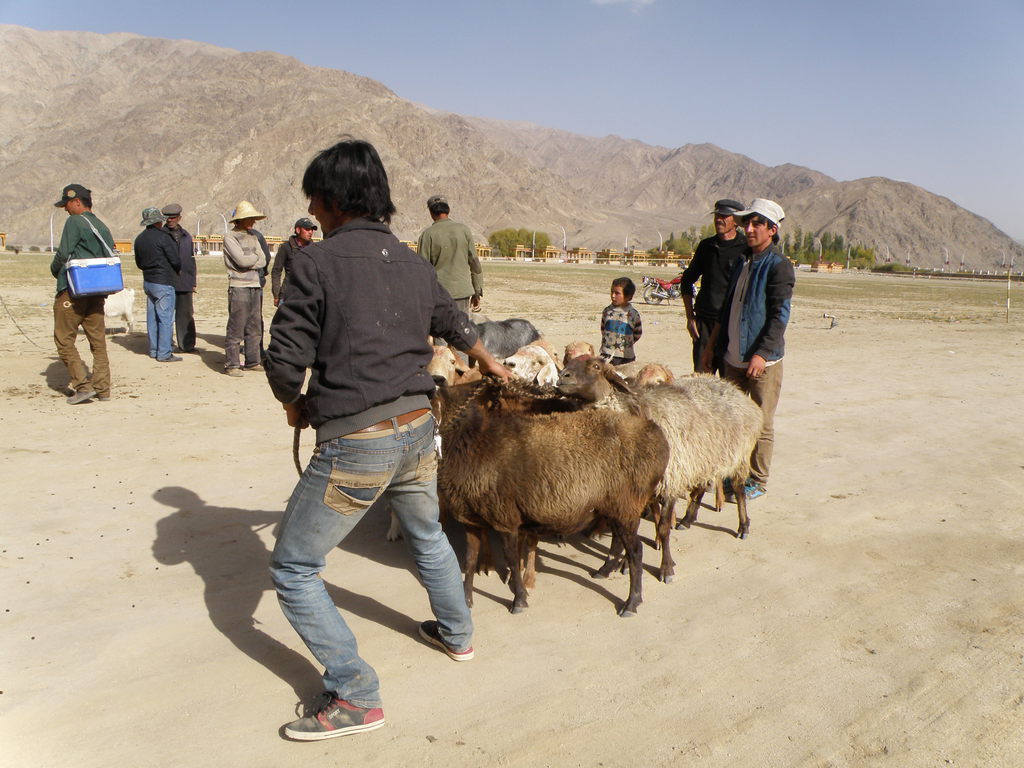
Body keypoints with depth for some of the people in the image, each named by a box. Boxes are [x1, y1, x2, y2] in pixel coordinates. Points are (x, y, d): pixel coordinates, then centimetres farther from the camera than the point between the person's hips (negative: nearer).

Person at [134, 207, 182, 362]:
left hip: (148, 281, 8)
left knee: (152, 318, 13)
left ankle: (153, 350, 20)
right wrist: (178, 270, 6)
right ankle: (164, 354, -4)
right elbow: (176, 261, -14)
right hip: (164, 283, -8)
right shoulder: (163, 237, -14)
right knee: (166, 319, -5)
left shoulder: (139, 239, 10)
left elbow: (139, 263, 17)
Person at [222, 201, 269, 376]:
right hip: (238, 287, -7)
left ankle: (253, 361, 19)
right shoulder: (230, 236, -3)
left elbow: (262, 262, 7)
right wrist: (256, 257, 1)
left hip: (256, 285, 7)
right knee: (236, 327, -6)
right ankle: (231, 365, 0)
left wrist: (249, 261, -8)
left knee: (255, 327, 10)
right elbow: (241, 260, -15)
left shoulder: (253, 236, 17)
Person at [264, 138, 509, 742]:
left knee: (294, 568, 8)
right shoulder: (413, 263, 8)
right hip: (417, 429, 7)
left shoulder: (317, 262, -12)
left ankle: (356, 697, 11)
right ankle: (457, 633, 52)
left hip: (354, 443, -7)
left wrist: (296, 403, 10)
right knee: (427, 534, 31)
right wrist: (490, 362, 45)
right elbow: (456, 324, 25)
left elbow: (285, 357, -13)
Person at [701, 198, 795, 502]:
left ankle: (758, 482, 13)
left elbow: (780, 315, -16)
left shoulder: (779, 266, -9)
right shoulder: (742, 263, 15)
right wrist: (712, 344, 18)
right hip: (733, 357, 7)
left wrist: (762, 354, -24)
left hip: (763, 362, -7)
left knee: (761, 424, 3)